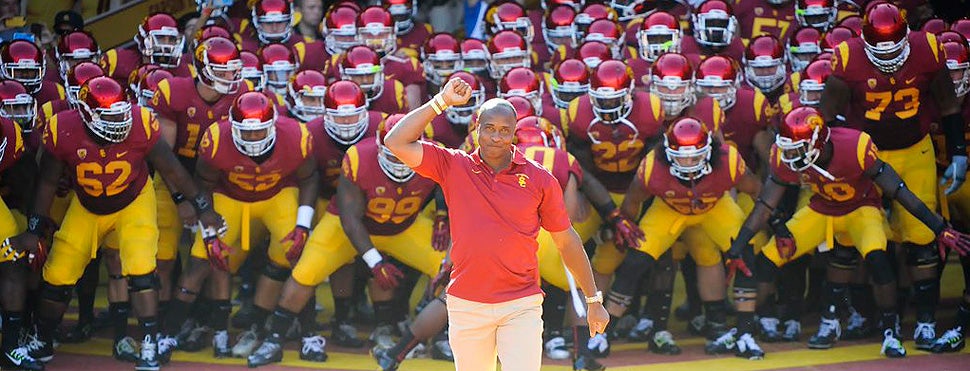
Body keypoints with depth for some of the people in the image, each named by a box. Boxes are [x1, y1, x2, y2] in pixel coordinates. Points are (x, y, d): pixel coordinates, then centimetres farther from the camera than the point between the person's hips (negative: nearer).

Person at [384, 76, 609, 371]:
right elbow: (396, 142, -5)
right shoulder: (453, 167, 3)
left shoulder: (540, 179, 2)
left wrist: (594, 300, 11)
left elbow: (566, 241, 9)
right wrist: (441, 101, -6)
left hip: (522, 306, -1)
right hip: (467, 307, 1)